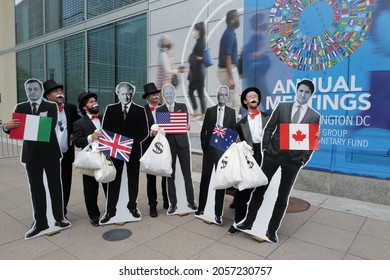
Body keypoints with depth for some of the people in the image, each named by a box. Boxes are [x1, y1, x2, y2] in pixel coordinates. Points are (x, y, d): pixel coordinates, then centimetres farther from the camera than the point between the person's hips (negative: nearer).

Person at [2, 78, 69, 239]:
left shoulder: (51, 107, 1)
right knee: (36, 188, 6)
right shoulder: (20, 108, 9)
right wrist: (7, 126, -24)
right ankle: (40, 222, 15)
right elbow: (15, 128, -1)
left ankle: (59, 218, 16)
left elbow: (51, 127, -14)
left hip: (50, 151, -2)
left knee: (55, 185, 5)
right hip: (31, 153, 2)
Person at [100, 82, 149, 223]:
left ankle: (132, 206, 27)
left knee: (133, 179, 11)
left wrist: (133, 141, -16)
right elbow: (105, 130, 4)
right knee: (114, 180, 5)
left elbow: (144, 132, -1)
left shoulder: (140, 110, 1)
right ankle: (110, 210, 15)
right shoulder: (110, 109, 5)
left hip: (133, 149, 0)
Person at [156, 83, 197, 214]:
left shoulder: (182, 106, 7)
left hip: (182, 144, 0)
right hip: (168, 145, 0)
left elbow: (185, 123, -6)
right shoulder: (159, 110, 7)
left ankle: (191, 201, 19)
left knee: (187, 174, 6)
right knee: (170, 176, 5)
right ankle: (173, 203, 17)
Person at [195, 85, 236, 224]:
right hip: (209, 148, 1)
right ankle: (201, 207, 22)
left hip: (224, 149, 0)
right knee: (205, 178, 8)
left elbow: (234, 131, 5)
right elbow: (204, 129, 7)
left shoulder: (231, 112, 6)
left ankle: (218, 213, 13)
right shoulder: (209, 110, 7)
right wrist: (203, 145, 1)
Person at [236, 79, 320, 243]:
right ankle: (248, 222, 20)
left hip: (293, 161, 0)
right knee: (260, 189, 6)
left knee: (283, 197, 8)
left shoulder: (315, 116, 2)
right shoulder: (282, 107, 2)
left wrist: (304, 160, -4)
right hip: (273, 154, 0)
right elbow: (269, 128, 4)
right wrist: (265, 148, -3)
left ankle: (272, 230, 21)